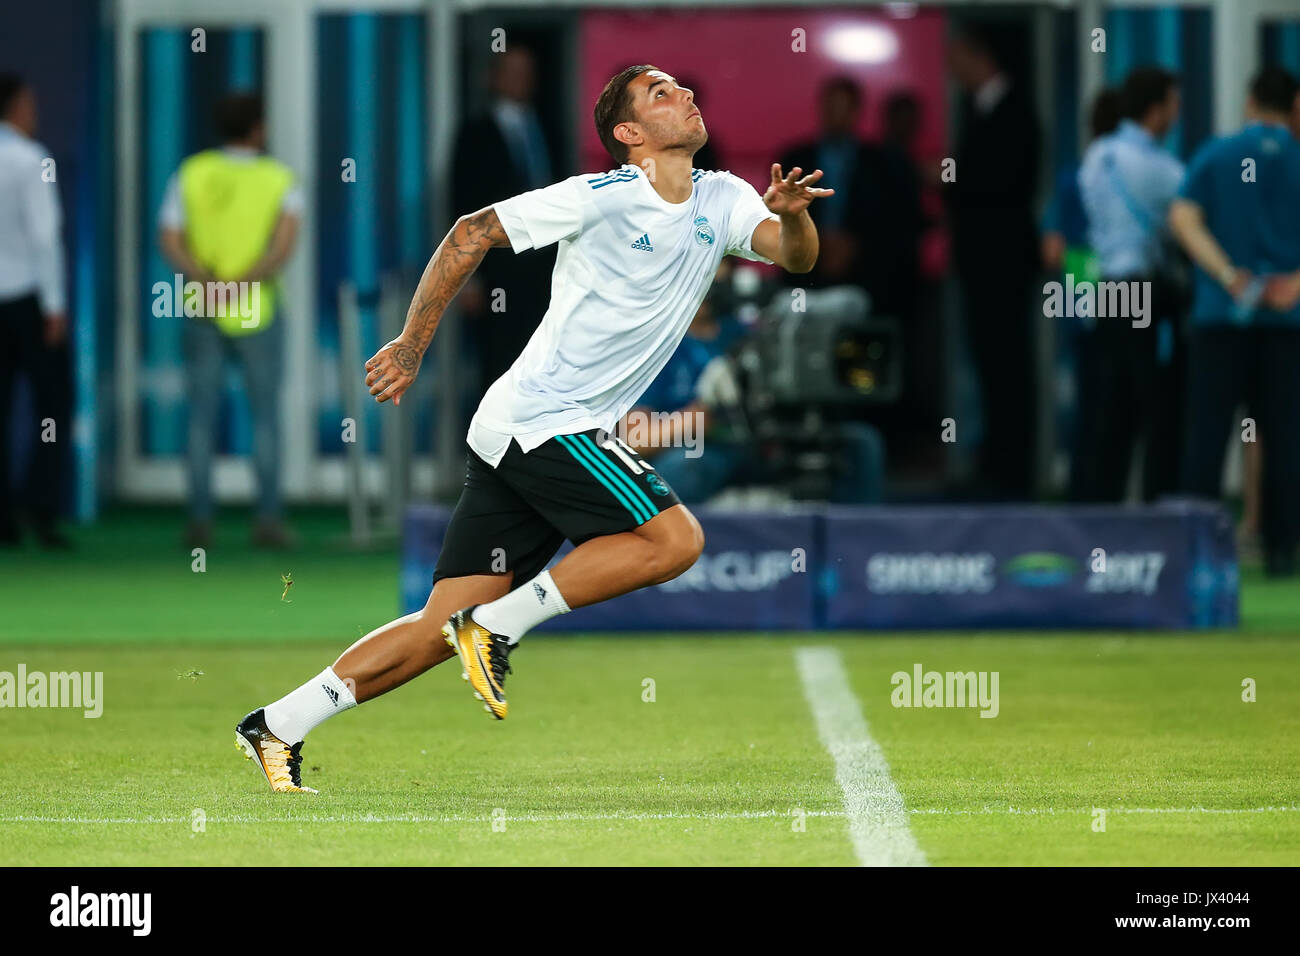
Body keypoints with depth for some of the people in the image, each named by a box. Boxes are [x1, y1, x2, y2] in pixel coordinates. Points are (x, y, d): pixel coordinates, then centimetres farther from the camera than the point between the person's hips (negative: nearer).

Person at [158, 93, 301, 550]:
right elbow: (286, 238, -18)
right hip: (258, 311, -2)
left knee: (202, 417, 7)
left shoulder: (190, 174, 3)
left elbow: (170, 241, -8)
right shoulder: (280, 180, -3)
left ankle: (200, 520, 3)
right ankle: (269, 519, 0)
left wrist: (208, 281, -17)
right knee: (265, 416, 6)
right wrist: (250, 281, -20)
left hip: (202, 311, 2)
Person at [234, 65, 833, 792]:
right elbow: (474, 232, -3)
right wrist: (412, 344, -5)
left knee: (443, 628, 2)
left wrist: (793, 215, -23)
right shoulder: (601, 197, -7)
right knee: (675, 539, -17)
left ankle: (280, 728, 3)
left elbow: (796, 256, 0)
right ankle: (497, 624, -12)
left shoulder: (723, 201, 12)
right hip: (542, 422, -7)